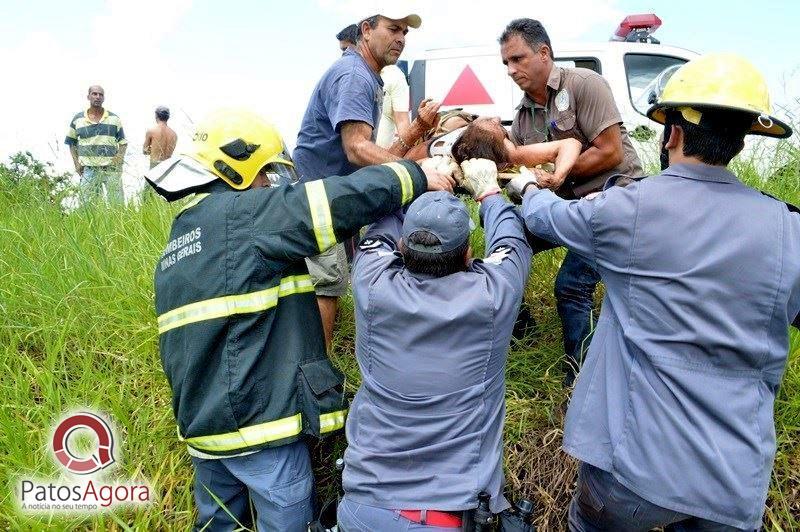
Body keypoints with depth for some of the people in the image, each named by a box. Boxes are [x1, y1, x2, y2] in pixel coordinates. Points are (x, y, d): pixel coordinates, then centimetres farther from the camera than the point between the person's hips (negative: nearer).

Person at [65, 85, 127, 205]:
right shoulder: (78, 119, 9)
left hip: (111, 168, -1)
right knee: (88, 205, 3)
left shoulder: (114, 119, 8)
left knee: (117, 203, -3)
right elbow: (72, 143, 16)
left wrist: (119, 160, -5)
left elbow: (123, 143, 10)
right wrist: (76, 163, 4)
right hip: (88, 169, 1)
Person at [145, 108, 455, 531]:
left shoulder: (179, 240, 14)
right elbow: (341, 200, -20)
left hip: (202, 422, 9)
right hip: (257, 421, -9)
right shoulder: (246, 215, -13)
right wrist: (415, 176, -7)